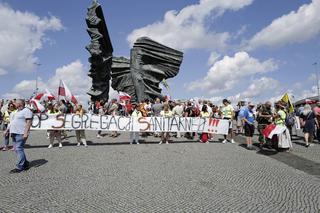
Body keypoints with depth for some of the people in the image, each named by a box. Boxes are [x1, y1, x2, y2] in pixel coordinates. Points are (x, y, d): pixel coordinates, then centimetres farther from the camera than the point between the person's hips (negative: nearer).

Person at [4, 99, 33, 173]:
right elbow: (12, 122, 27)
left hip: (21, 133, -10)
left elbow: (29, 122, -18)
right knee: (17, 149, 10)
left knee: (19, 149, -11)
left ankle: (20, 167, -6)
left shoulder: (26, 111, -9)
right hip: (14, 133, 10)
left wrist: (26, 133, -25)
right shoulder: (17, 111, 21)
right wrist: (7, 130, 23)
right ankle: (25, 164, 19)